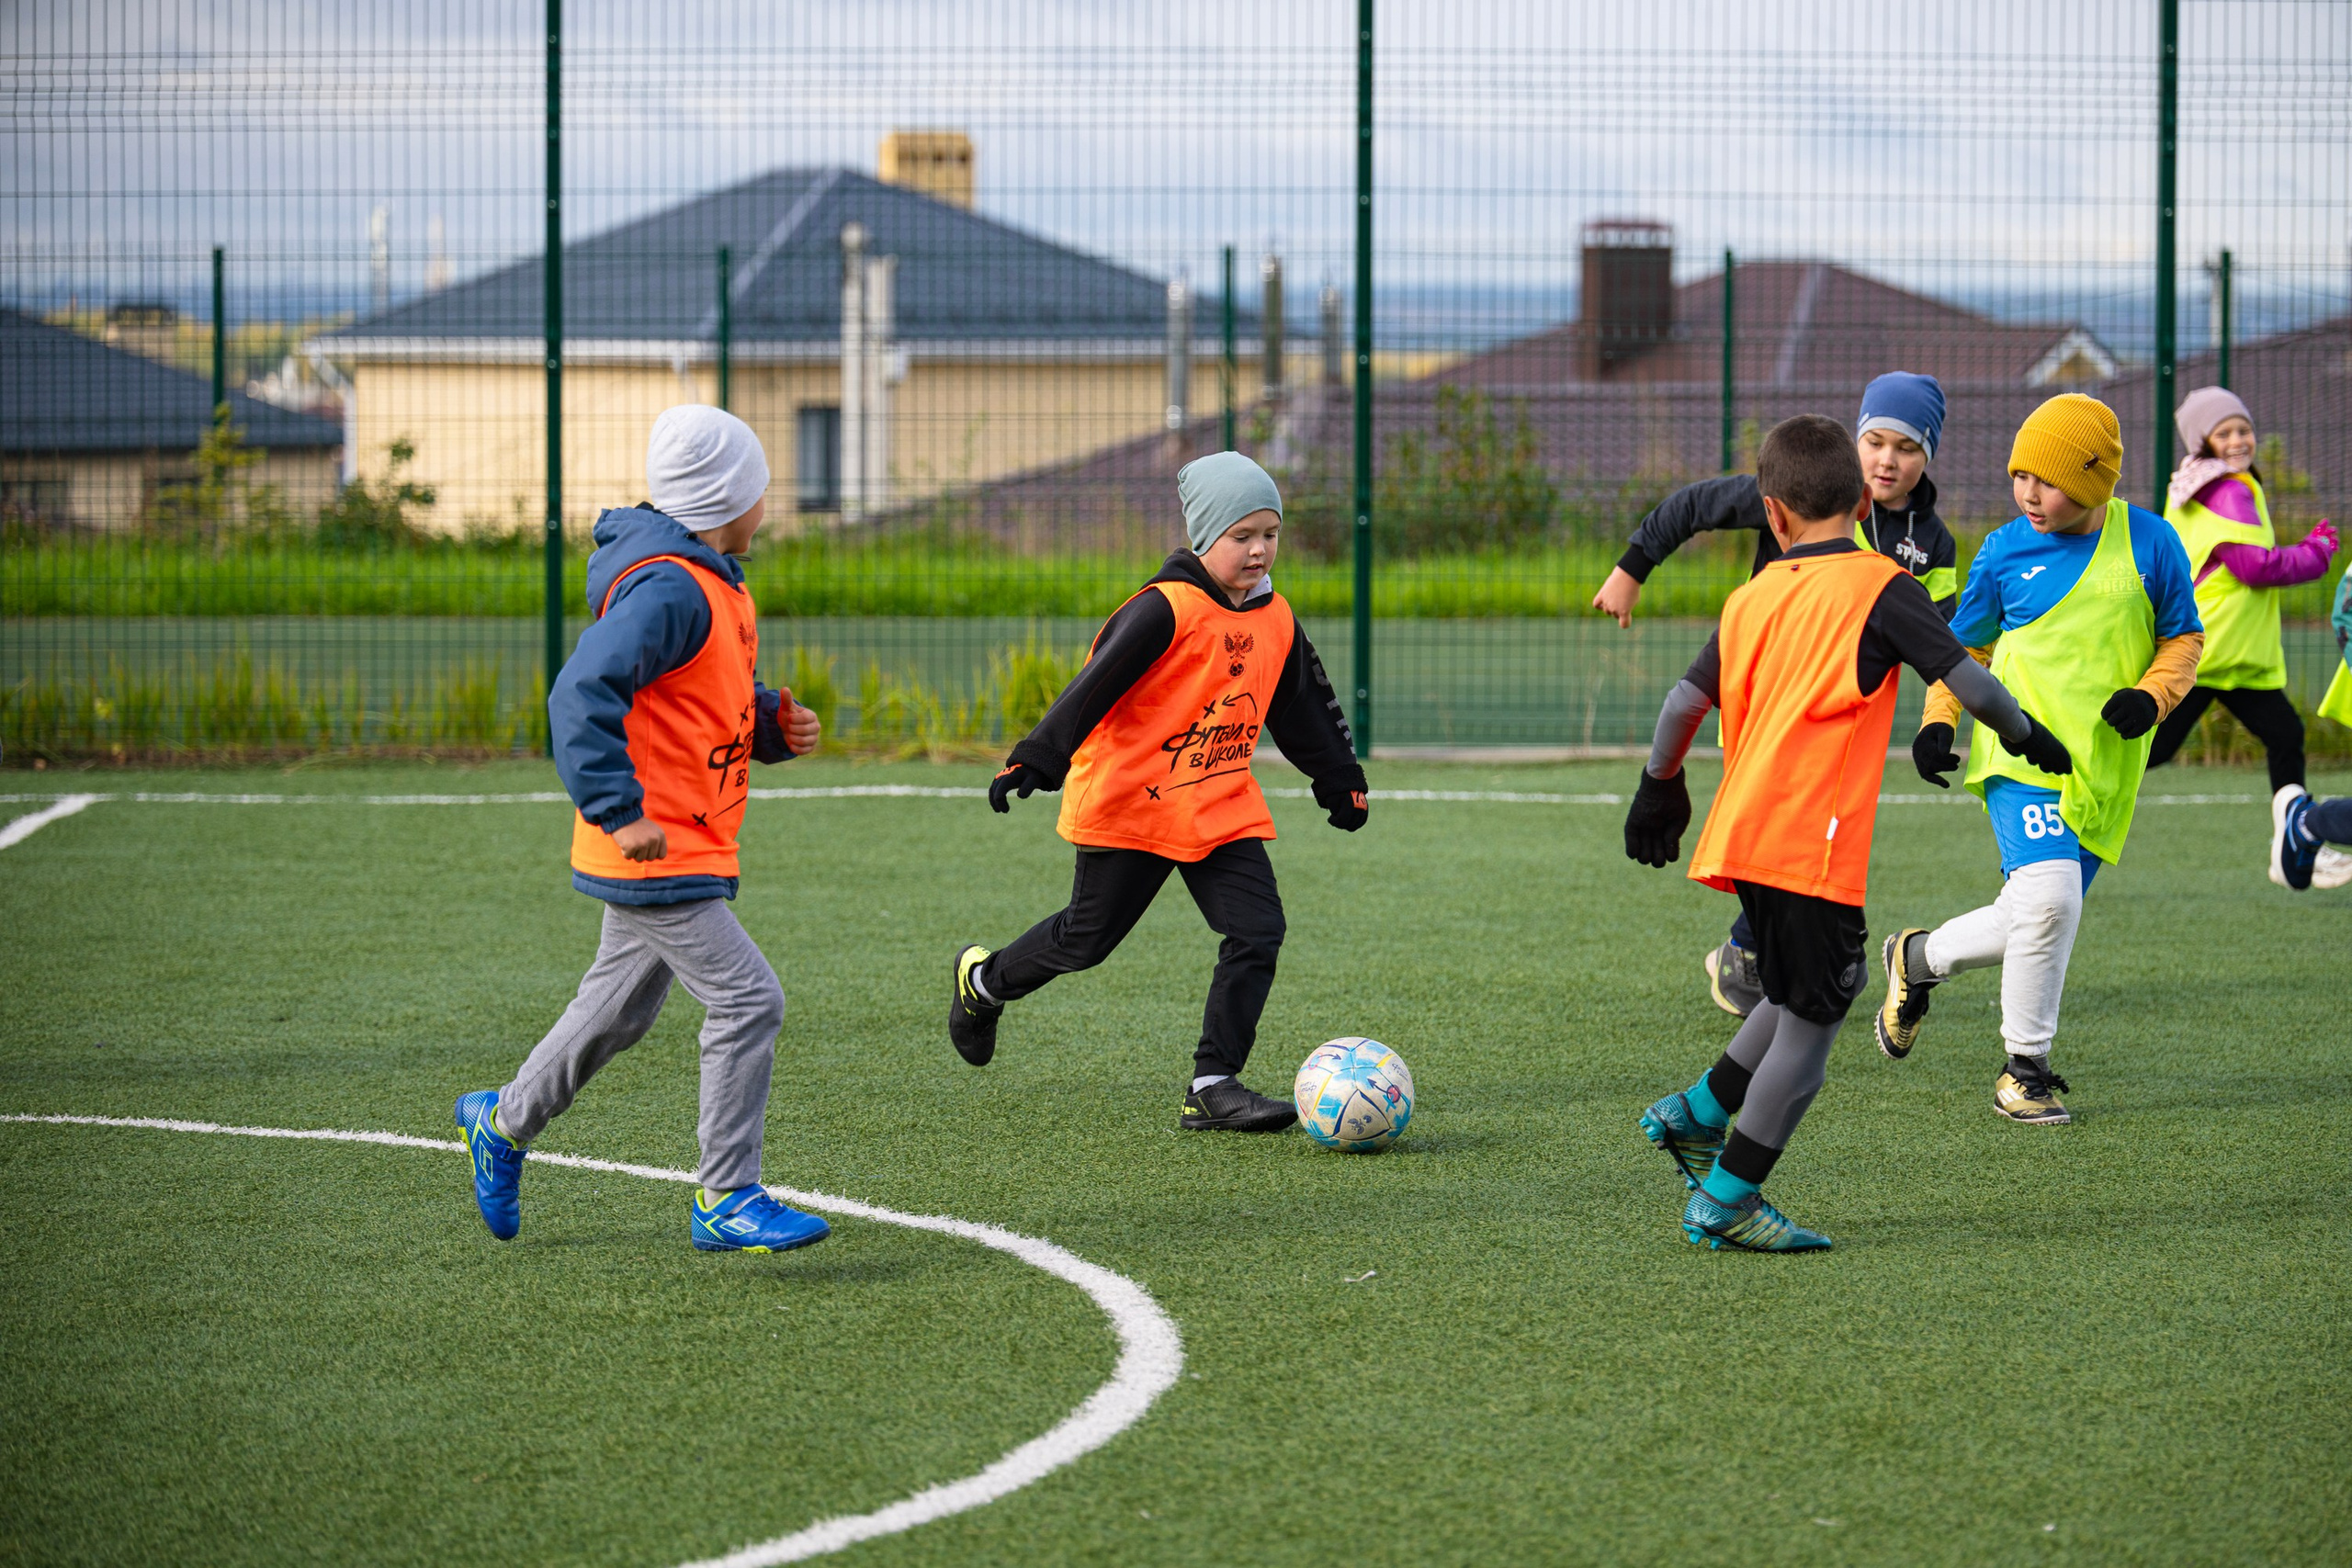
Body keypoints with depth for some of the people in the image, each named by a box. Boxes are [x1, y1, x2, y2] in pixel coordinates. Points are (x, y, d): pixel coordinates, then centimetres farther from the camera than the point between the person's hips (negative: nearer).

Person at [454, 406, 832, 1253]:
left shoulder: (711, 582, 14)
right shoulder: (666, 589, -20)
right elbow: (582, 694, -27)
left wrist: (775, 723, 4)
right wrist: (621, 812, -29)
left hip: (684, 852, 11)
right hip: (659, 854, -11)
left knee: (620, 1009, 22)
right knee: (747, 1001, -12)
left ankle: (502, 1122, 39)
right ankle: (726, 1200, -7)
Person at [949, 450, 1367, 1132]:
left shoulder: (1276, 620, 6)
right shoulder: (1166, 610, -16)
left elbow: (1303, 710, 21)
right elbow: (1095, 685, -20)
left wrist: (1341, 784, 29)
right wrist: (1036, 760, -27)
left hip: (1224, 810, 6)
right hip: (1131, 805, -6)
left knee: (1257, 933, -9)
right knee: (1088, 937, 6)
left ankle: (1213, 1088, -6)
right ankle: (984, 980, 35)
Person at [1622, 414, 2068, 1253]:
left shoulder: (1751, 598, 12)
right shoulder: (1881, 588, -3)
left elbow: (1684, 703, 14)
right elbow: (1967, 680, -7)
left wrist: (1659, 788, 30)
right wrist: (2029, 735, 10)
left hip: (1742, 836, 7)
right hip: (1813, 844, -7)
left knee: (1807, 997, 24)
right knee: (1812, 1023, 0)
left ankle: (1698, 1114, 19)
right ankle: (1725, 1201, 0)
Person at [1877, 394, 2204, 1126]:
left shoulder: (2148, 542, 2)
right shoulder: (2005, 552, 2)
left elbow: (2183, 635, 11)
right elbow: (1964, 643, 15)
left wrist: (2152, 696, -7)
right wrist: (1936, 721, 2)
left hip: (2104, 770, 2)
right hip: (2023, 756, -2)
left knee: (2035, 924, 3)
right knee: (2049, 899, -22)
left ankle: (1919, 958, 33)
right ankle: (2025, 1068, -3)